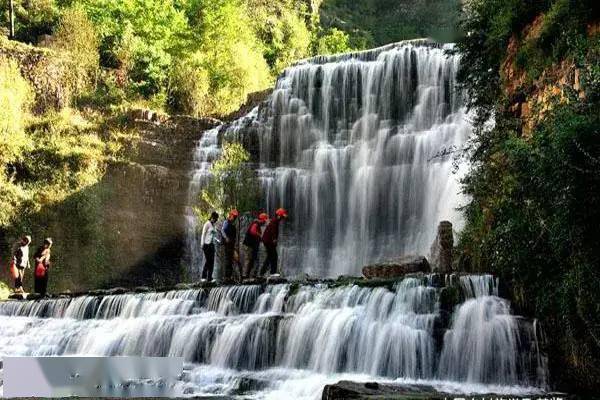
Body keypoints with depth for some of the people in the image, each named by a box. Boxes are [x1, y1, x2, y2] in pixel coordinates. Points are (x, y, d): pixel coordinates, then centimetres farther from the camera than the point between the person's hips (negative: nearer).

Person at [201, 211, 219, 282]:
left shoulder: (213, 225, 19)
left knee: (212, 261, 3)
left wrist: (218, 241, 9)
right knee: (208, 260, -13)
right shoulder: (207, 224, -4)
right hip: (207, 244, -8)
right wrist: (202, 244, -14)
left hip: (212, 245, 8)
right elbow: (203, 234, -8)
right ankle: (204, 277, -10)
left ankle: (209, 278, 4)